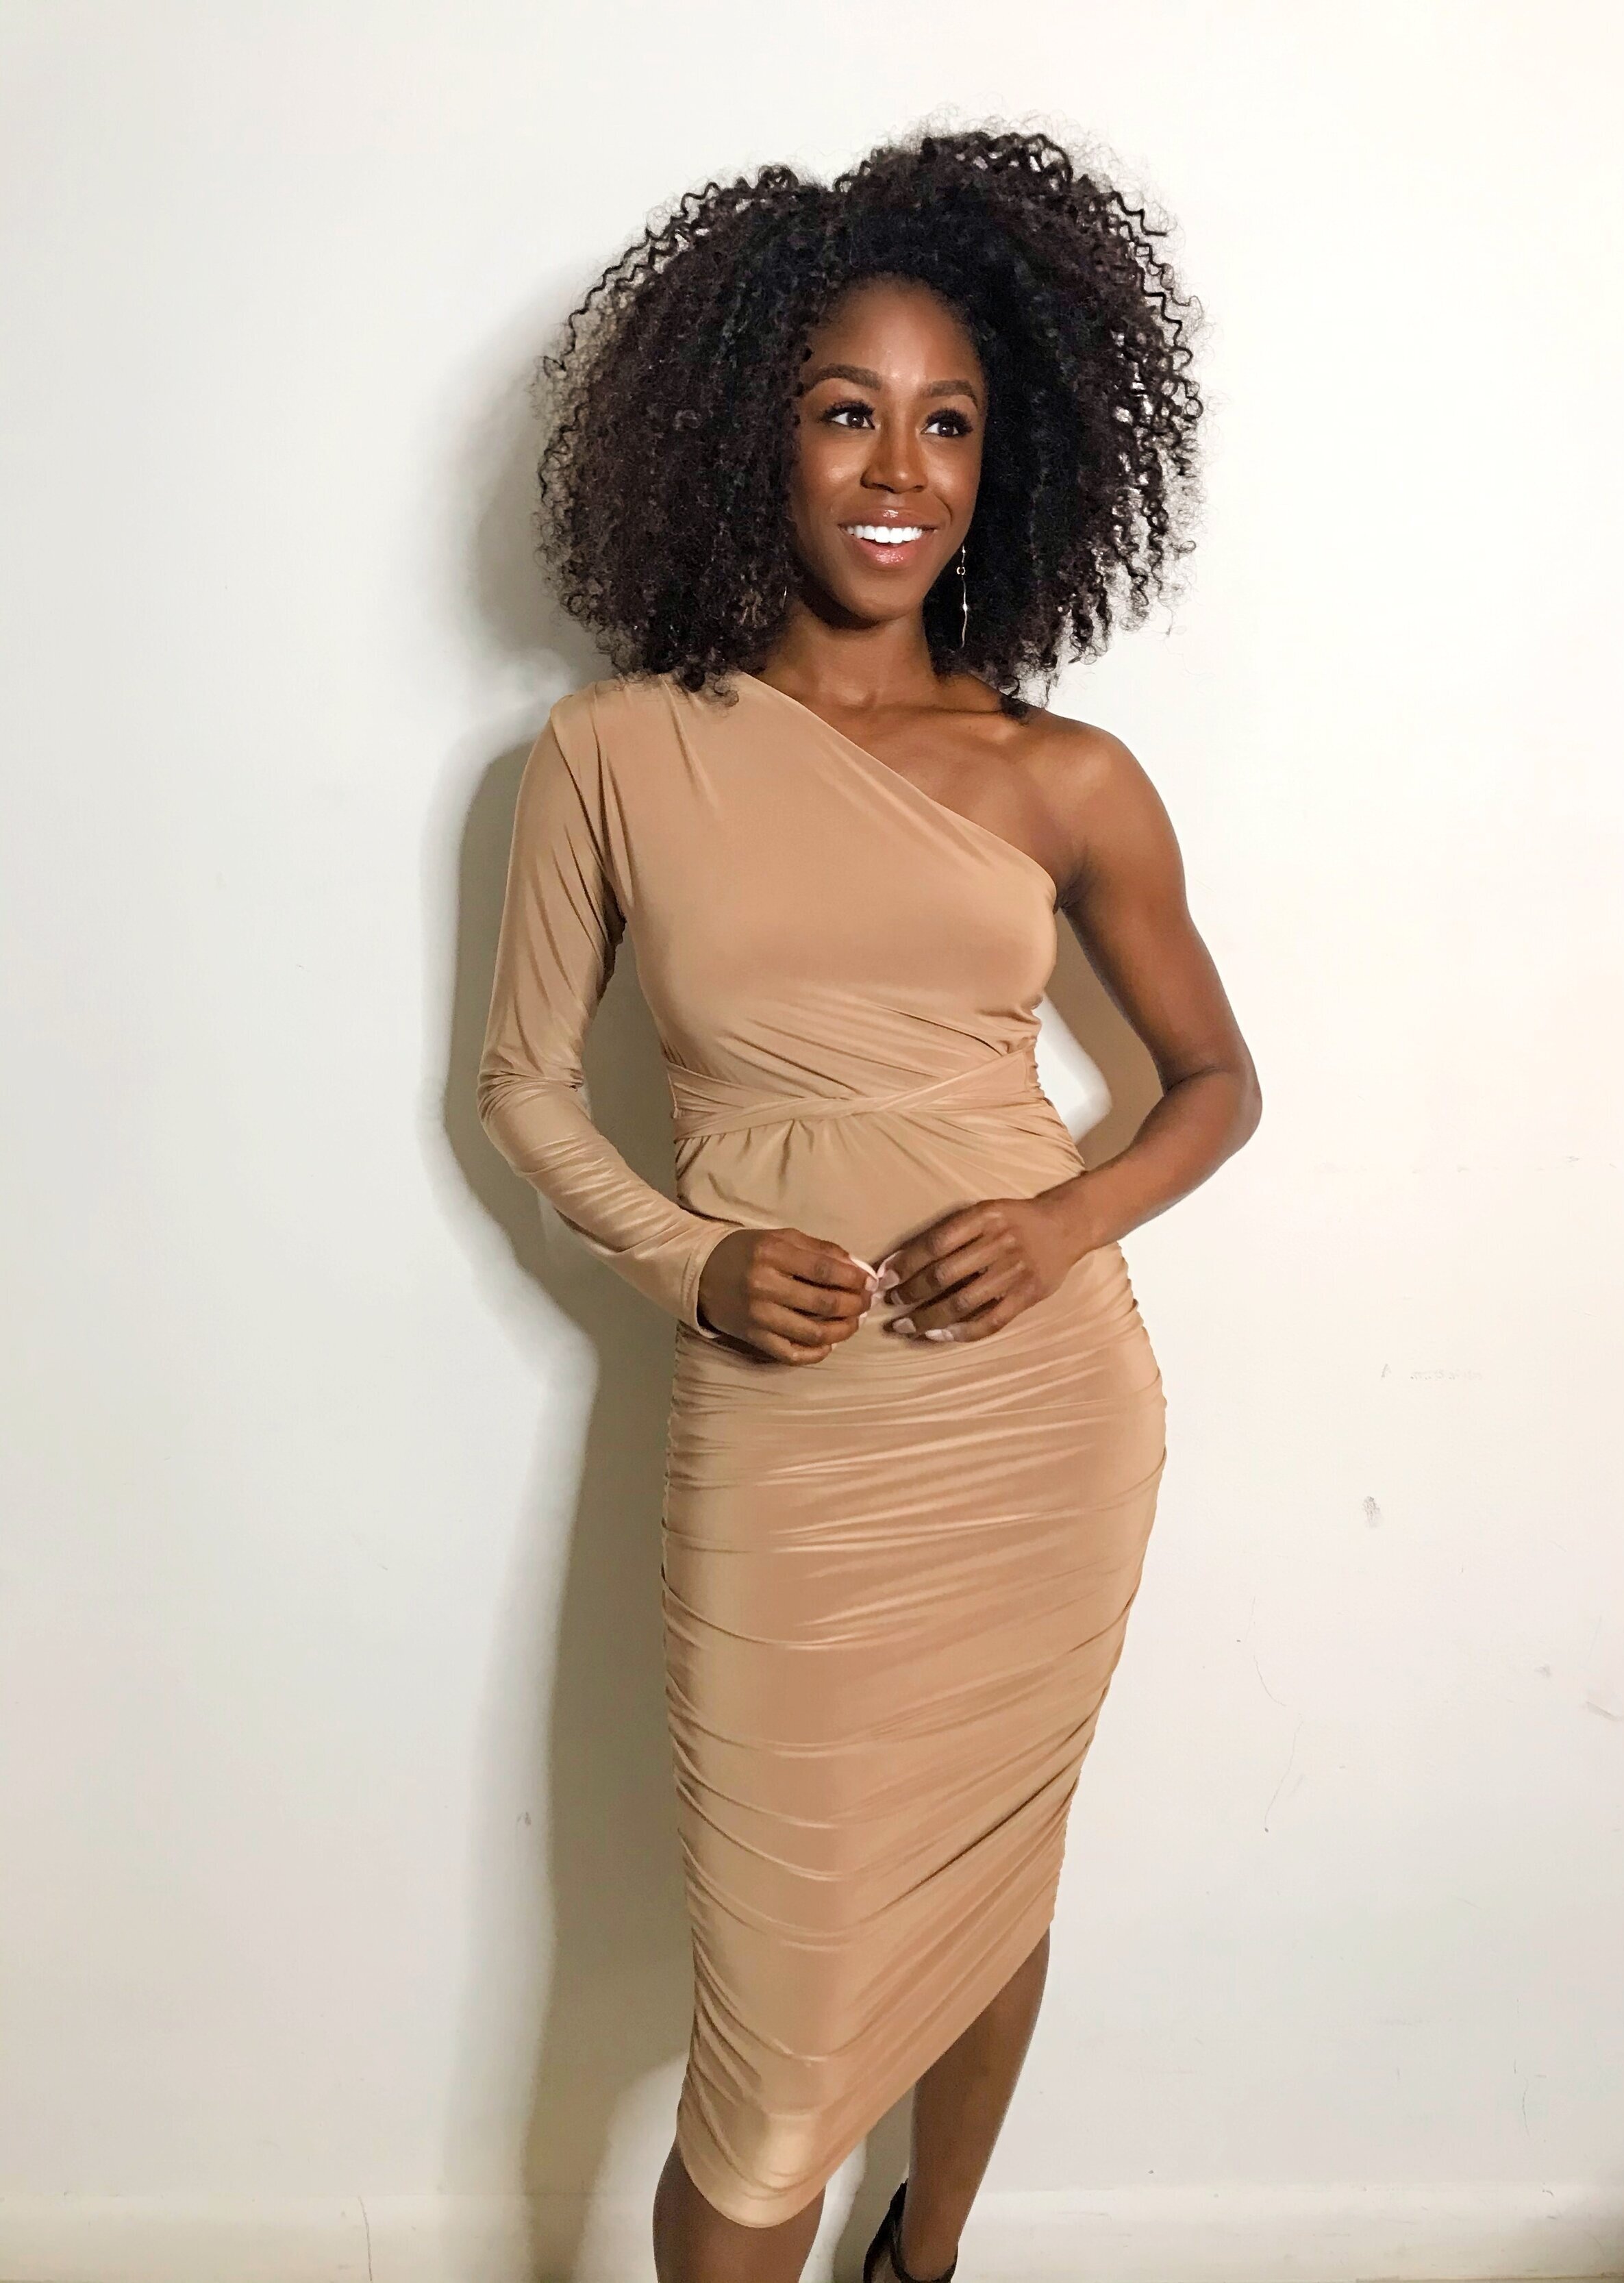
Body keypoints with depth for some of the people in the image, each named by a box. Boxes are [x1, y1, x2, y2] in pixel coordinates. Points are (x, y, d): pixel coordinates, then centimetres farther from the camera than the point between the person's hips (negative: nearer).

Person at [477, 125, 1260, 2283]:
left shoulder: (1066, 780, -1)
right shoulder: (615, 752, -3)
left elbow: (1216, 1079, 10)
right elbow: (526, 1085, 5)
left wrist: (1079, 1217, -9)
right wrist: (686, 1258, -11)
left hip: (1045, 1406, 2)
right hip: (782, 1435, -2)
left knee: (988, 1878, 21)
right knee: (782, 2012, 4)